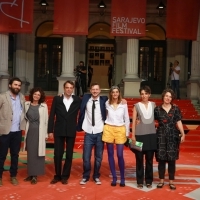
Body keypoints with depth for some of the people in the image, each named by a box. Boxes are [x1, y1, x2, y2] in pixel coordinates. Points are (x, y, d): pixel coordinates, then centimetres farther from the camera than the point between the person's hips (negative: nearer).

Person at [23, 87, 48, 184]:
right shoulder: (27, 104, 5)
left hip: (39, 132, -2)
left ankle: (35, 175, 8)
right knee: (30, 153, 7)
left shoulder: (43, 106, -2)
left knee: (38, 153, 2)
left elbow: (46, 120, -1)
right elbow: (25, 118, 11)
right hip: (29, 131, 2)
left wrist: (46, 134, -2)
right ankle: (30, 174, 18)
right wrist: (25, 129, 3)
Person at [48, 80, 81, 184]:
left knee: (69, 155, 7)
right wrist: (50, 130, -4)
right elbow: (52, 115, -1)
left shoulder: (77, 100, 0)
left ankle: (65, 176, 19)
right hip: (59, 131, 0)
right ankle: (57, 175, 19)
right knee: (57, 154, 4)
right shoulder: (57, 99, 0)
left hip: (71, 131, 0)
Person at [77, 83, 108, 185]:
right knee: (86, 157, 1)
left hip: (100, 133, 0)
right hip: (88, 133, 1)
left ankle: (96, 176, 25)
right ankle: (85, 176, 20)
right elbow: (81, 113, 5)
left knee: (98, 157, 9)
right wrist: (79, 127, -3)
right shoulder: (85, 98, 2)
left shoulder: (104, 100, -2)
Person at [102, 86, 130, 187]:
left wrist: (127, 133, 1)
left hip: (120, 130, -1)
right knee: (110, 154, 5)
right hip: (109, 129, 1)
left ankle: (122, 178, 12)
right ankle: (114, 177, 15)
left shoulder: (123, 104, -1)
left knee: (120, 155, -3)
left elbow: (127, 120, 3)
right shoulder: (107, 103, 1)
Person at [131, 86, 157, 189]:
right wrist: (133, 135, -6)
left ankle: (149, 181, 20)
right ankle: (140, 181, 16)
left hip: (151, 135, 2)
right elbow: (134, 121, -1)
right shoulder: (137, 105, 0)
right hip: (140, 135, -2)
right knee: (139, 159, 5)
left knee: (149, 159, 8)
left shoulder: (153, 105, 7)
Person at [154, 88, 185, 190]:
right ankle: (161, 180, 15)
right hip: (161, 136, 0)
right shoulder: (157, 109, 2)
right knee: (161, 158, 2)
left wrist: (183, 134, -6)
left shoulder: (175, 108, 2)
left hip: (173, 136, 0)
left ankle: (171, 181, 15)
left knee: (172, 159, 3)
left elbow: (179, 122, 0)